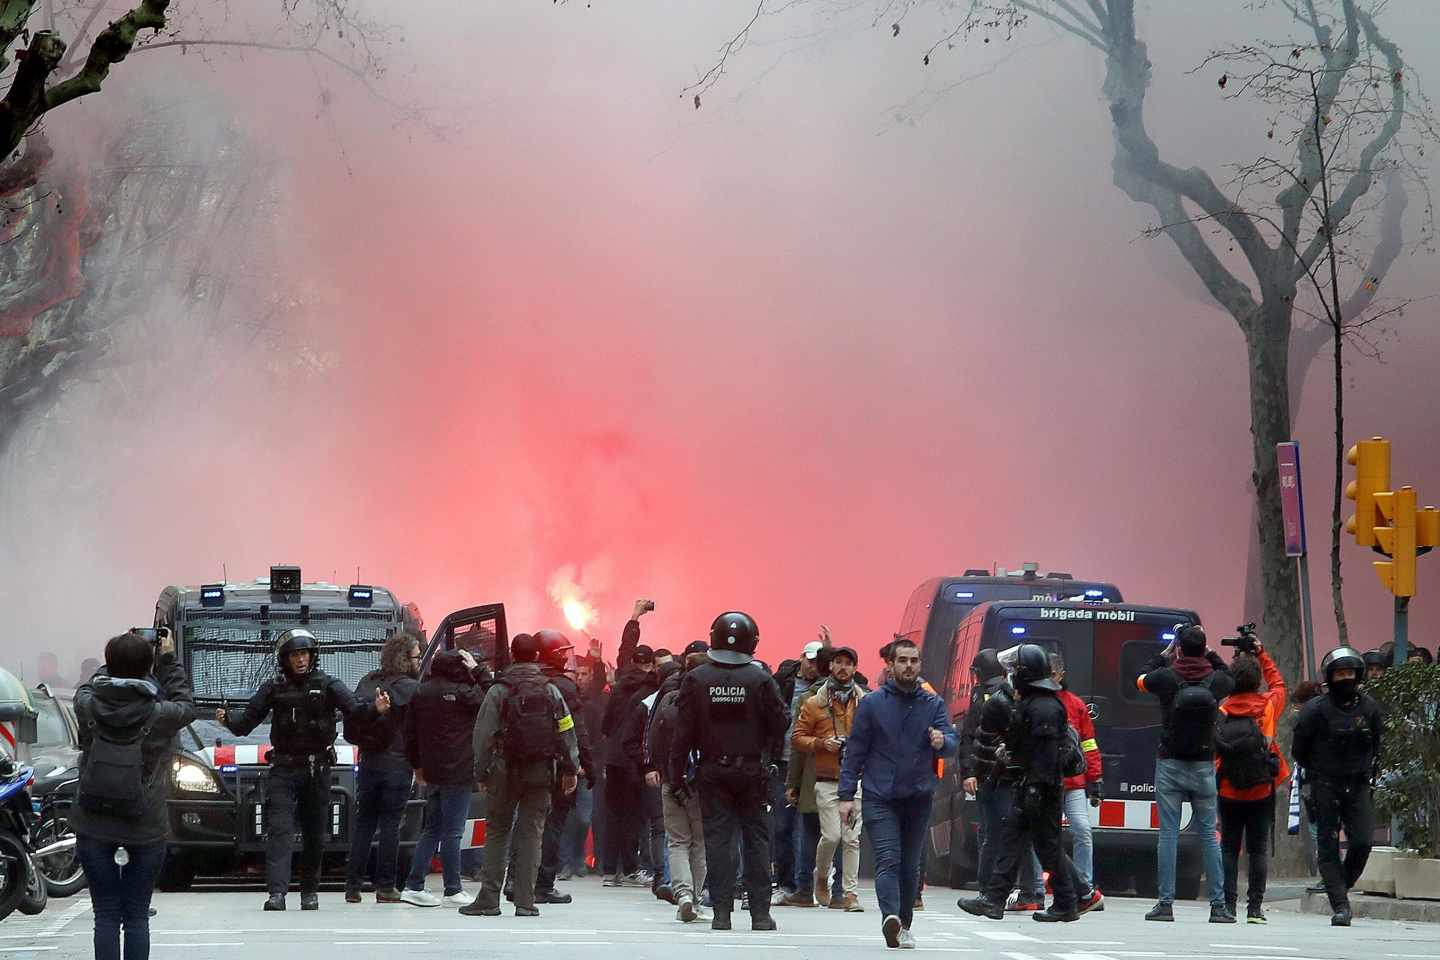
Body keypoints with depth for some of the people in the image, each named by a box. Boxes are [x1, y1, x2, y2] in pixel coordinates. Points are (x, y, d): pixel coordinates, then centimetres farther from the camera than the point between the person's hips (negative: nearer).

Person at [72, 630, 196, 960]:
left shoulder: (88, 706, -8)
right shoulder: (158, 715, -12)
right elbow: (186, 705, 10)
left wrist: (118, 661, 21)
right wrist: (168, 660, 19)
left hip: (94, 829, 1)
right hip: (145, 831, -1)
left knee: (106, 916, 5)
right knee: (136, 917, 6)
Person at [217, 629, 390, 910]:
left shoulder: (327, 685, 1)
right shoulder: (274, 688, 5)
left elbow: (354, 708, -13)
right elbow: (247, 720, 5)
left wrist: (374, 709, -33)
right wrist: (228, 719, -16)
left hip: (317, 768, 0)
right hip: (284, 768, 0)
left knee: (314, 834, 8)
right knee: (280, 830, -12)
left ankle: (310, 891, 21)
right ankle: (277, 892, -22)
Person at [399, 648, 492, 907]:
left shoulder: (421, 693, 9)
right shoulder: (461, 693, -13)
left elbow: (410, 732, 13)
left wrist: (417, 765, 22)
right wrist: (479, 670, -3)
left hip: (431, 772, 7)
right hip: (457, 773, -7)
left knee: (432, 830, 13)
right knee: (452, 832, -3)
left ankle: (413, 886, 9)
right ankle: (453, 890, 2)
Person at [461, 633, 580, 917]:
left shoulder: (498, 691, -4)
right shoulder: (550, 691, 2)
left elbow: (484, 734, -5)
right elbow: (567, 731, 2)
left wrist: (482, 772, 2)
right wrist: (571, 769, 9)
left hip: (505, 770, -1)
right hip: (541, 771, 1)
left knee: (496, 832, 6)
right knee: (531, 835, 4)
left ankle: (489, 899, 2)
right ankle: (526, 902, -1)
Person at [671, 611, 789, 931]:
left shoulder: (696, 680, -4)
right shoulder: (760, 679, -8)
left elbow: (684, 730, -3)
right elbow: (780, 724, -5)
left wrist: (675, 773, 2)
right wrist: (771, 760, 12)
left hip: (712, 771, 1)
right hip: (752, 770, -1)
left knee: (717, 838, 3)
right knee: (756, 839, 6)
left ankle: (721, 913, -1)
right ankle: (760, 913, 5)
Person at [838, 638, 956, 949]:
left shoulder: (933, 704, 7)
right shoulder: (872, 704, 0)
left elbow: (953, 741, -4)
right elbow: (855, 751, 2)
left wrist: (942, 742, -29)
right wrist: (846, 795, -3)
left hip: (919, 798, 3)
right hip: (879, 798, -3)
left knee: (910, 865, 12)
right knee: (888, 860, -17)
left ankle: (904, 926, 24)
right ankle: (890, 917, -33)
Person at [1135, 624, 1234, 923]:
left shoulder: (1166, 677, -8)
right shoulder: (1216, 680, -3)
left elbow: (1142, 680, 15)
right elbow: (1229, 678, 22)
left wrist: (1166, 652, 19)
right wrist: (1209, 653, 19)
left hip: (1169, 765, -1)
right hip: (1203, 766, 1)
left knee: (1168, 835, 0)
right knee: (1209, 836, 5)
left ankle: (1166, 904, -2)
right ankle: (1218, 906, 5)